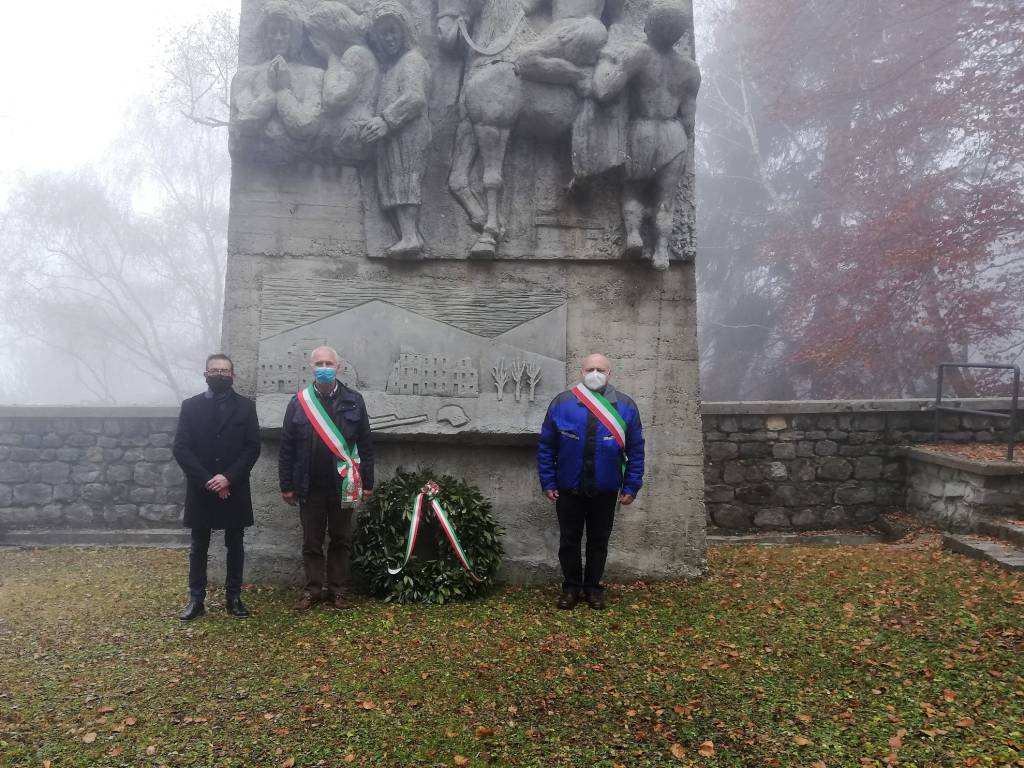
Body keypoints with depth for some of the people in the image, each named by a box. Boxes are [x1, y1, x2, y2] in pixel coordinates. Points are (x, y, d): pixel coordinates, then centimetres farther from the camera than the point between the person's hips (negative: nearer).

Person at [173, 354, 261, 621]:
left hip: (234, 490, 0)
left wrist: (228, 478, -15)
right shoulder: (190, 406, 3)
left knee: (235, 546, 8)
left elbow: (252, 448, -4)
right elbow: (181, 448, -4)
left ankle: (233, 597, 18)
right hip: (200, 490, 0)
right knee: (198, 548, 9)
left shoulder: (246, 406, 2)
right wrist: (207, 480, -13)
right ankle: (196, 599, 18)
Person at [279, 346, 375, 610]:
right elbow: (287, 448, 2)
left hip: (343, 485, 0)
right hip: (310, 486, 0)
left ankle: (338, 589, 20)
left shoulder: (353, 401, 0)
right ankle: (313, 589, 21)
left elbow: (366, 445, 1)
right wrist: (287, 485, 0)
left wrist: (367, 482, -1)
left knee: (341, 540, 10)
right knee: (311, 541, 9)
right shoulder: (298, 402, 1)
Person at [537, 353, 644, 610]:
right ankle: (571, 586, 27)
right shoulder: (561, 403, -5)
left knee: (599, 541, 13)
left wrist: (631, 486, -2)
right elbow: (546, 446, -1)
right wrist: (548, 482, -4)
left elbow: (636, 451, 1)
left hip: (605, 491, 1)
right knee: (569, 540, 11)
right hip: (568, 490, 0)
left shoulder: (625, 406, -3)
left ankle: (593, 587, 29)